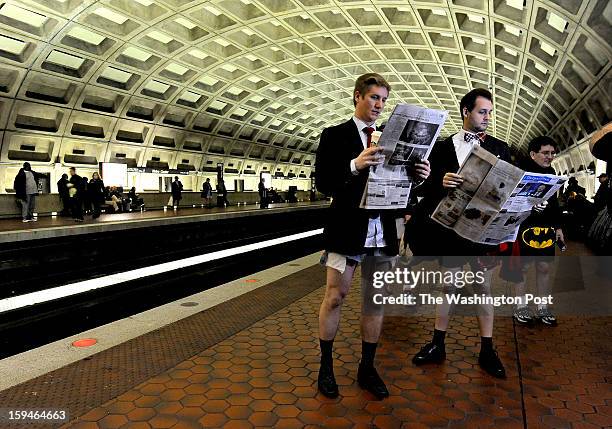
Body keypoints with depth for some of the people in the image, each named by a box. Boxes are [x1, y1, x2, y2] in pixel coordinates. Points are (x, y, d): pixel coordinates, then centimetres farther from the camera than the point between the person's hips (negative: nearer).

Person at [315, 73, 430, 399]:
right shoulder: (335, 135, -1)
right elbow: (323, 183, -11)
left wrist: (417, 176, -11)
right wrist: (354, 165, -27)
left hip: (383, 231, 5)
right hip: (347, 229, -4)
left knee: (375, 301, 10)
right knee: (334, 298, 1)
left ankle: (367, 369, 24)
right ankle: (326, 366, 19)